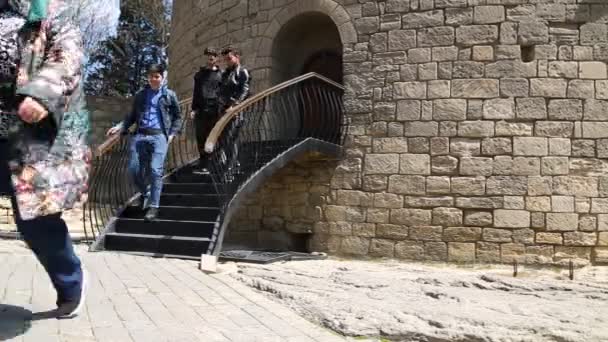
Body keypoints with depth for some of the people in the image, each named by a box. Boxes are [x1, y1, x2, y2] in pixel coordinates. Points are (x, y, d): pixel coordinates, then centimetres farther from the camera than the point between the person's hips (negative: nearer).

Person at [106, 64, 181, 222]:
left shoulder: (169, 95, 9)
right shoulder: (140, 95, 16)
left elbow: (177, 117, 14)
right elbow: (132, 116, 18)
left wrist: (172, 134, 1)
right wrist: (119, 127, 2)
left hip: (159, 136, -3)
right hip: (139, 135, 3)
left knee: (155, 170, -12)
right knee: (133, 169, 1)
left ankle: (153, 206, -5)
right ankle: (145, 193, 28)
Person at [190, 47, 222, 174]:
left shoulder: (220, 74, 7)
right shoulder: (200, 74, 17)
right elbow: (196, 93, 17)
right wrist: (194, 109, 8)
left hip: (214, 110, -3)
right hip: (201, 111, 3)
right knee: (201, 138, 3)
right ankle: (203, 165, 9)